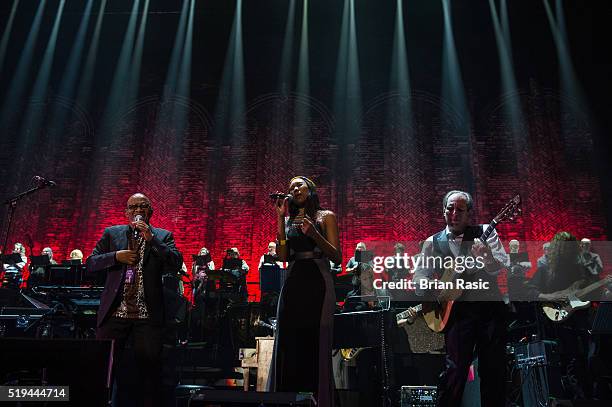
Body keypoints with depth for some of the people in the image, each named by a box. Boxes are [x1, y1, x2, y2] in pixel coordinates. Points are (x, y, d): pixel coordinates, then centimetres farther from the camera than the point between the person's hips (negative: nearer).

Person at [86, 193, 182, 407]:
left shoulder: (163, 236, 7)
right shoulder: (111, 233, 11)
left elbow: (176, 263, -7)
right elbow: (91, 263, 8)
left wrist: (151, 238, -14)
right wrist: (116, 256, -9)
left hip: (148, 315, -1)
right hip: (115, 312, 1)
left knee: (149, 365, 4)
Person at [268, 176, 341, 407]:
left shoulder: (326, 216, 7)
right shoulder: (288, 220, 17)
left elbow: (337, 257, -1)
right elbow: (283, 256, 2)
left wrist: (314, 234, -15)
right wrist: (280, 219, 1)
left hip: (318, 284, -3)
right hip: (293, 284, 4)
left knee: (316, 345, -2)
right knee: (288, 345, 3)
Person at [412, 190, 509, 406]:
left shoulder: (484, 233, 4)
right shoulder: (433, 242, 7)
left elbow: (501, 267, -8)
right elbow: (419, 276, 9)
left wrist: (486, 256, -29)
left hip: (491, 307, 1)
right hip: (458, 309, 0)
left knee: (493, 368, 6)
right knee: (455, 367, -7)